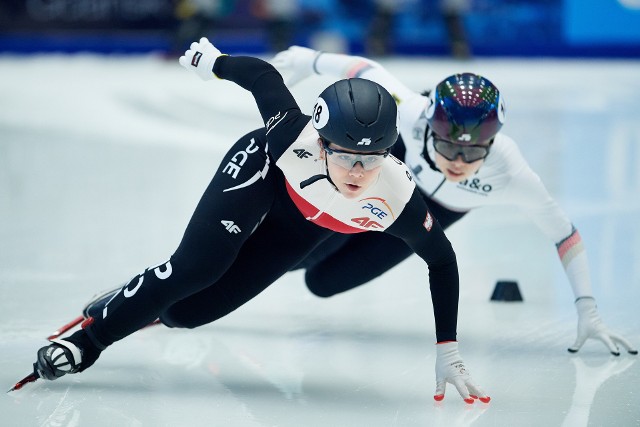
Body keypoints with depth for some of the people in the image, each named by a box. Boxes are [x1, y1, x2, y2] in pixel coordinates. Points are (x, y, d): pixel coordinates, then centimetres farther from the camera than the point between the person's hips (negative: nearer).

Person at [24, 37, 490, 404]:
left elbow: (442, 260, -22)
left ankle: (141, 305, 29)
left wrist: (448, 354, -20)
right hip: (262, 169, -2)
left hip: (303, 223, 2)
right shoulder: (293, 136, -42)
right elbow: (261, 74, -23)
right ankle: (88, 338, -2)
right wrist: (214, 61, -3)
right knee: (196, 266, -21)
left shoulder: (395, 198, -38)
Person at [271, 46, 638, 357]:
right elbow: (369, 71, -24)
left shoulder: (510, 174, -43)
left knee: (323, 280, 0)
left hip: (438, 208, 0)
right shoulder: (410, 112, -43)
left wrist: (588, 312, -33)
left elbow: (563, 232, -30)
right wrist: (310, 59, -7)